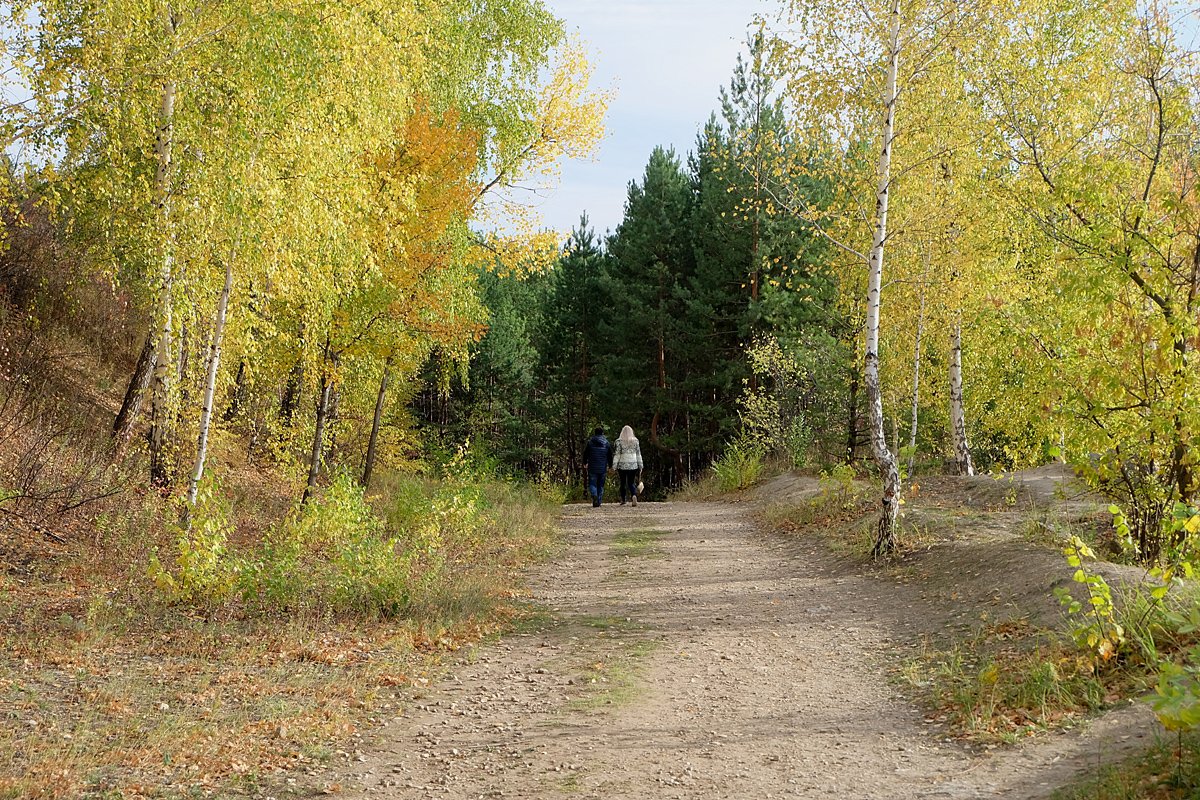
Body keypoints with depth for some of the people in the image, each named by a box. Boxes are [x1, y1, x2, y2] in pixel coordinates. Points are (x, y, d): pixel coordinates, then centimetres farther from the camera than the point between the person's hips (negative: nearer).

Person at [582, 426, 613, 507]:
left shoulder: (590, 442, -2)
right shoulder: (606, 443, 3)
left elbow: (585, 454, 3)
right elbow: (610, 456, 7)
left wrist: (585, 465, 14)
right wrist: (610, 466, 15)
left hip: (592, 468, -2)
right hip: (603, 468, 2)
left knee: (592, 484, 2)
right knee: (600, 485, 10)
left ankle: (594, 495, -26)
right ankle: (599, 502, 9)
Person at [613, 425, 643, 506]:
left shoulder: (619, 441, -3)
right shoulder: (635, 441, 4)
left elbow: (616, 455, -5)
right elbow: (638, 455, 7)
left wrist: (614, 466, -3)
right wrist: (640, 466, 12)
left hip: (622, 466, -1)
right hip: (633, 465, 1)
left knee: (623, 482, 13)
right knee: (631, 482, 5)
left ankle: (623, 500, 20)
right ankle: (634, 495, -23)